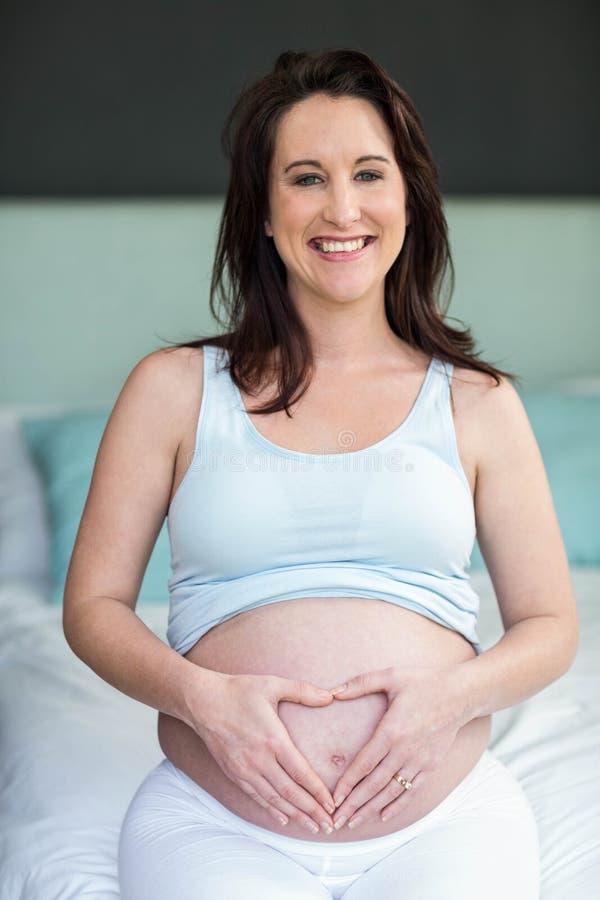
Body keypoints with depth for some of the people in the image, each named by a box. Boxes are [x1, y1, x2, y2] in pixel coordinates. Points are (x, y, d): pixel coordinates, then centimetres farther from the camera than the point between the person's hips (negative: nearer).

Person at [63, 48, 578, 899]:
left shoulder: (477, 403, 8)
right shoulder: (174, 388, 6)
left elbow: (550, 625, 10)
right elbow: (94, 605, 6)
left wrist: (451, 693, -10)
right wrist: (199, 694, -12)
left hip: (446, 820, 1)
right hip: (217, 824, 0)